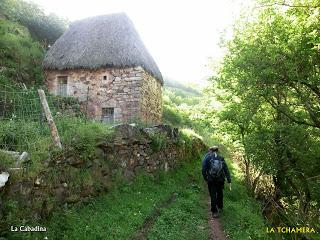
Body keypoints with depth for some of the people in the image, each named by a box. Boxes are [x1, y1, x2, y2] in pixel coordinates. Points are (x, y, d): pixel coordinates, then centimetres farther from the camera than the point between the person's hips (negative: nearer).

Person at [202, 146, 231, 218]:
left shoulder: (207, 158, -6)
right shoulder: (221, 158, 2)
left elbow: (203, 170, -9)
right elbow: (226, 170, -1)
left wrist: (206, 179, 5)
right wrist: (229, 181, 0)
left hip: (211, 180, -3)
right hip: (220, 180, 3)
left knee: (213, 196, 8)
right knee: (220, 194, 23)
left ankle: (215, 212, 13)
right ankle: (220, 208, 39)